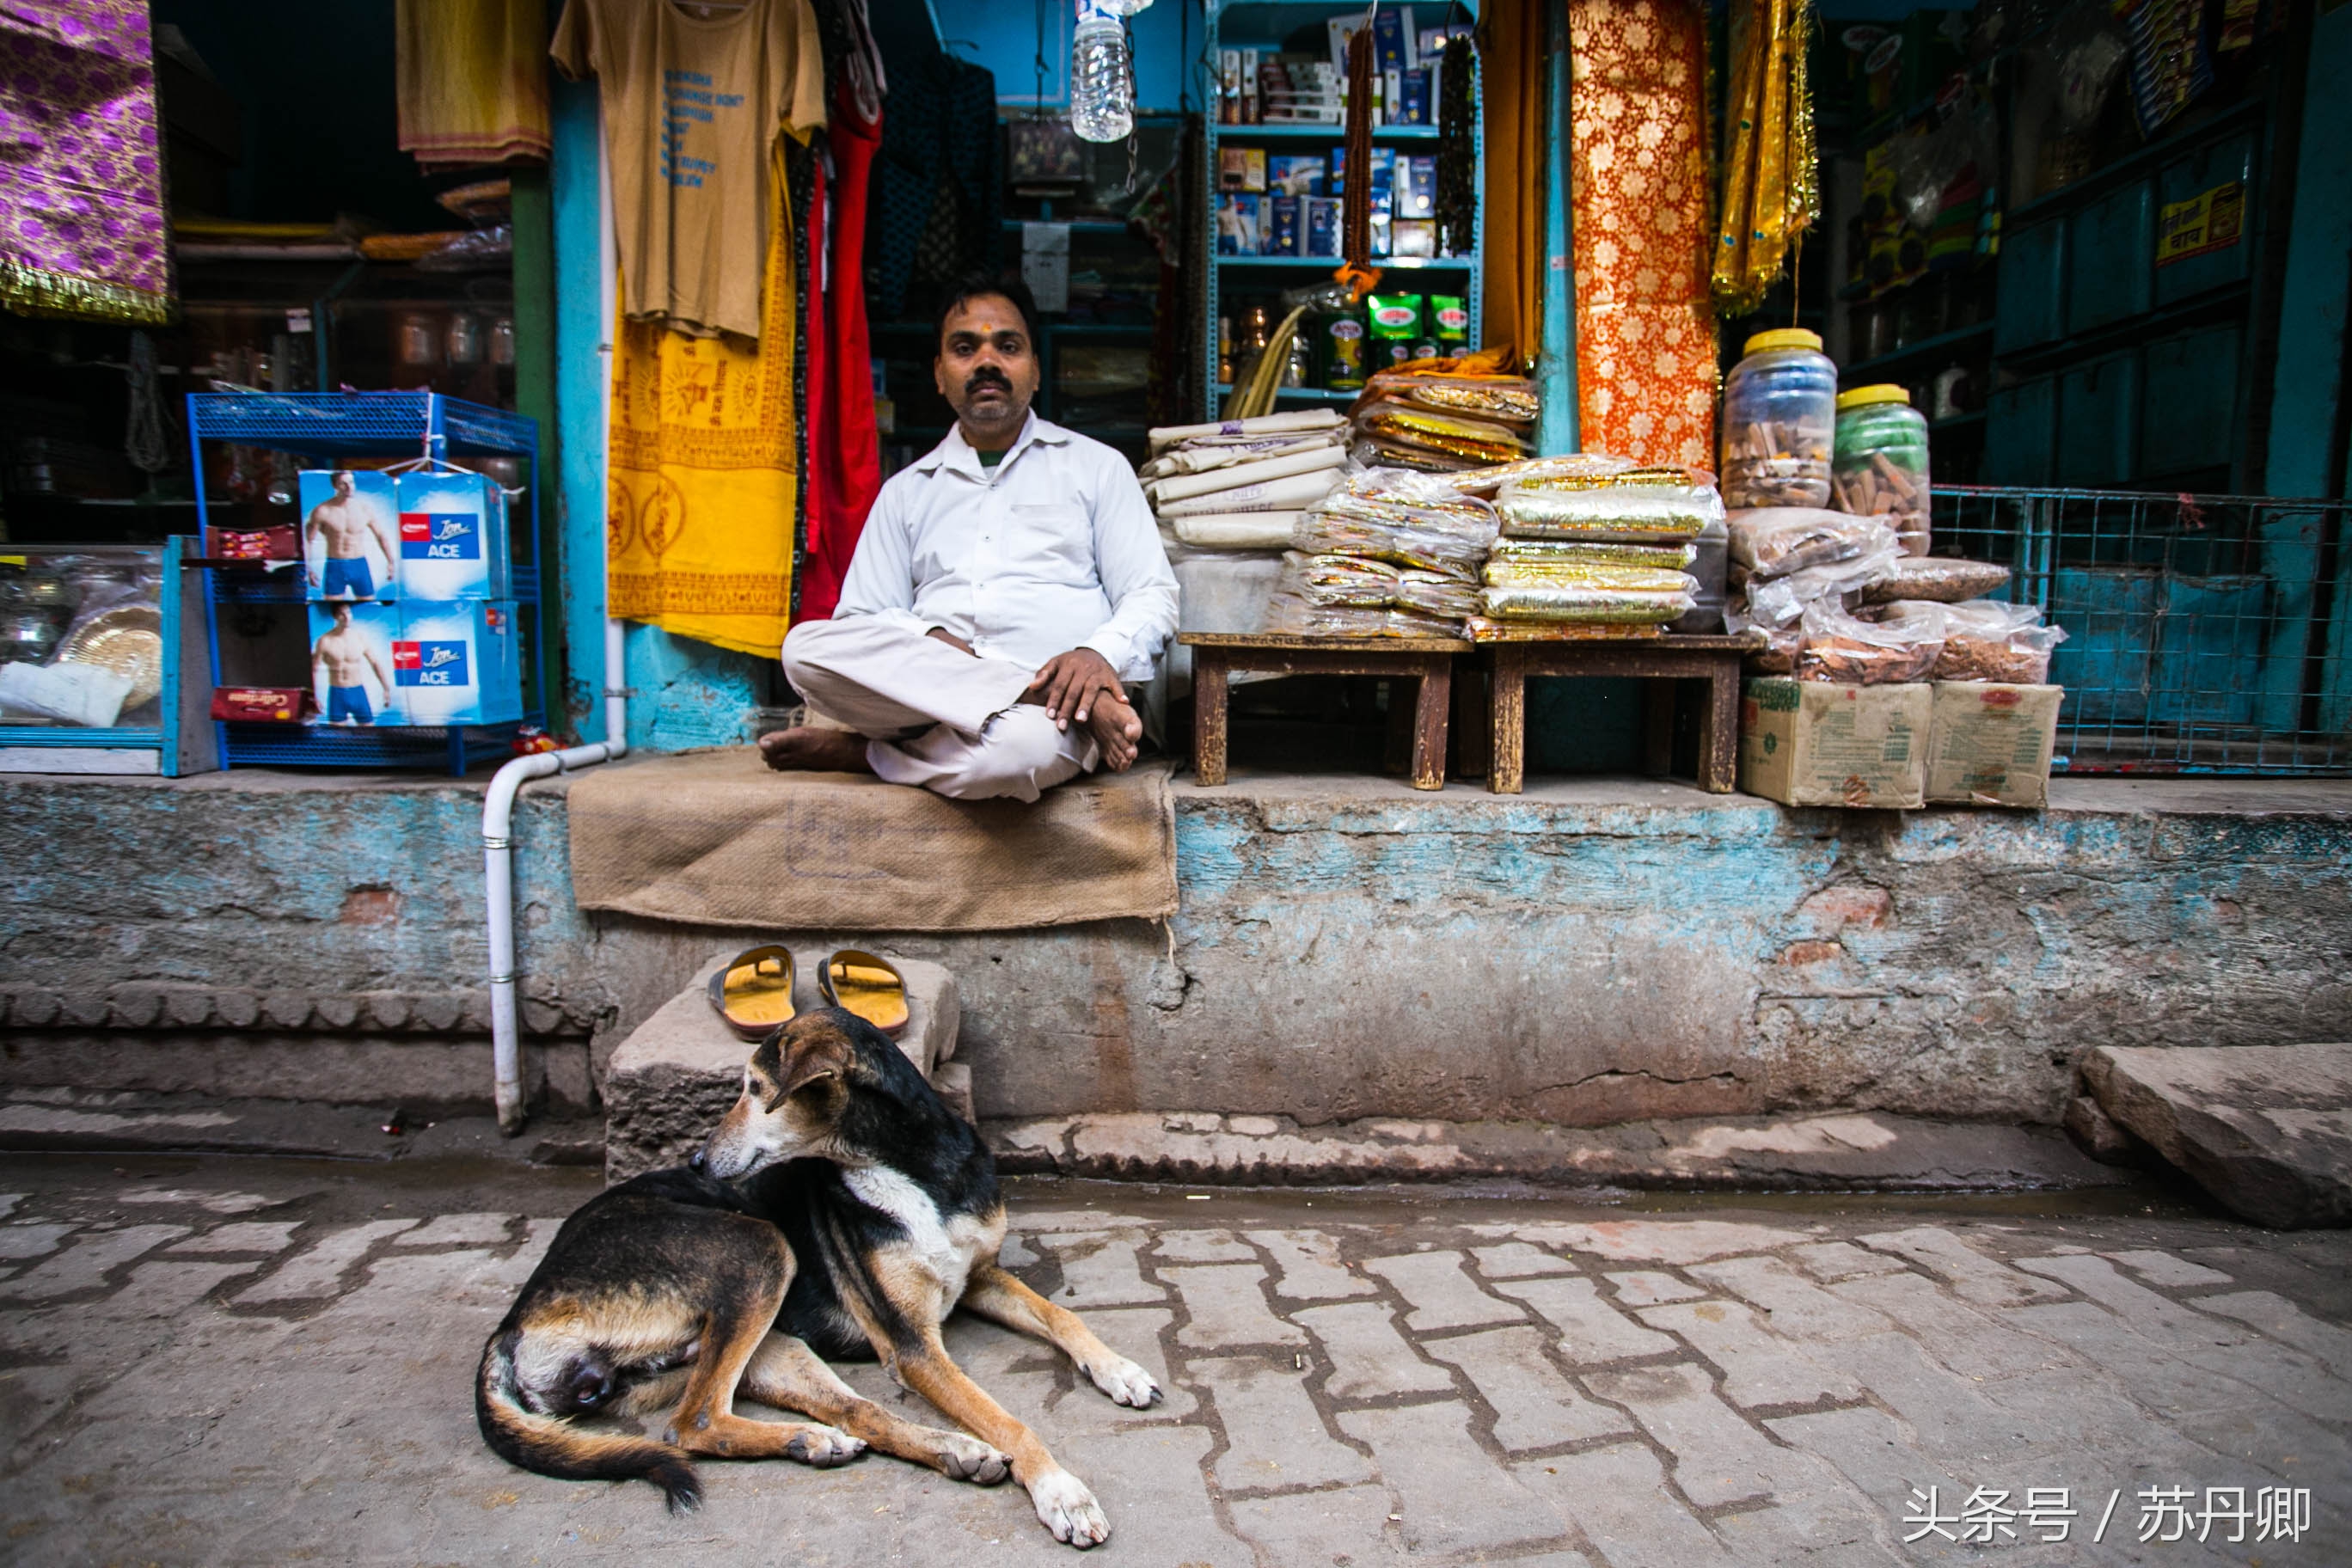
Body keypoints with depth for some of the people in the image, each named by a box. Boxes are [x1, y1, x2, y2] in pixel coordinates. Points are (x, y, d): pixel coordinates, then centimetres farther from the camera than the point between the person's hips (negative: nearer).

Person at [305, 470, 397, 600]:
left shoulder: (365, 509, 0)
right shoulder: (323, 511, -6)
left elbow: (381, 535, 12)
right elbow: (307, 540, 0)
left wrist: (391, 562, 12)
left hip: (360, 565, 1)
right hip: (335, 567, -1)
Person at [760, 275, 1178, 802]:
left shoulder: (1097, 466, 17)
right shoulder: (907, 490, 23)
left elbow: (1153, 597, 8)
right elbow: (859, 620, 13)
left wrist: (1100, 654, -15)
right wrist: (928, 643, -10)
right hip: (925, 688, 3)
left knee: (1021, 745, -40)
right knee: (806, 646, -27)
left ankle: (863, 752, -14)